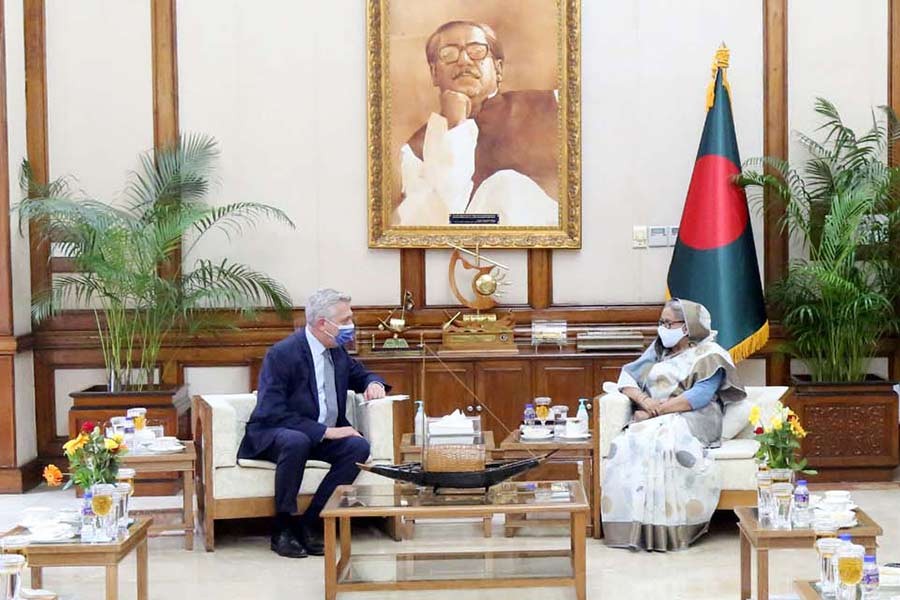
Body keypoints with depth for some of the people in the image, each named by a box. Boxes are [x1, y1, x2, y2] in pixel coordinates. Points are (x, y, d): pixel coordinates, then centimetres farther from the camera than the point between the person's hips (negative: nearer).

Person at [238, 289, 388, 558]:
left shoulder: (337, 352, 6)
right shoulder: (282, 354, -16)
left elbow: (362, 375, 26)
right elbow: (273, 414, -22)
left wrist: (374, 383, -1)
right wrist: (325, 431, -26)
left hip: (325, 435, 6)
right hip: (273, 436, -6)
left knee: (358, 447, -23)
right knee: (296, 441, -39)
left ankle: (309, 523, -18)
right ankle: (283, 529, -24)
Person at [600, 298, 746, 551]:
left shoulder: (709, 355, 5)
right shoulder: (658, 350, 24)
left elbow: (699, 396, -10)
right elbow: (627, 377, 16)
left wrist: (659, 409, -14)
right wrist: (644, 400, -6)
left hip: (691, 420, -5)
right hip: (651, 421, 5)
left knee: (664, 444, -38)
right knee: (628, 444, -30)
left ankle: (666, 530, -35)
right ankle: (633, 528, -33)